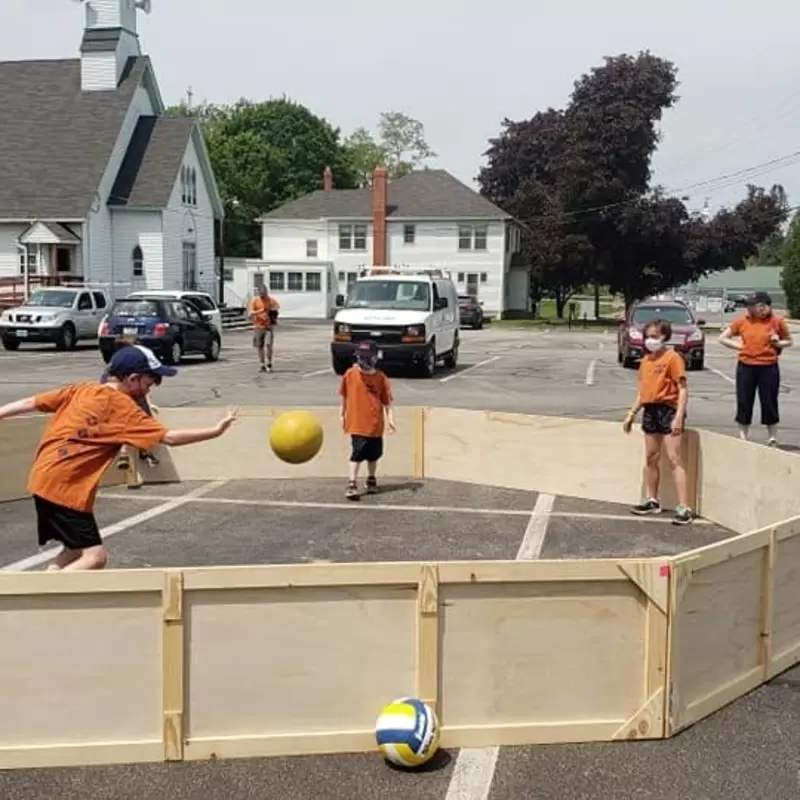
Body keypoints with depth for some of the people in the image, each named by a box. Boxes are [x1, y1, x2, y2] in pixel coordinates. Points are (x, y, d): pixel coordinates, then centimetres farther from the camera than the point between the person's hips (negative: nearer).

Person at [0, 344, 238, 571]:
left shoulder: (82, 389, 7)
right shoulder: (124, 409, -10)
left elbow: (32, 403, 10)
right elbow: (169, 438, -15)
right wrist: (215, 430, -11)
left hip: (43, 479, 8)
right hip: (66, 490, -8)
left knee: (76, 551, 19)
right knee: (94, 556, -7)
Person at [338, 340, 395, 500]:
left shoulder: (381, 378, -4)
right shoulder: (350, 374, -4)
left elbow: (387, 401, -2)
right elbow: (344, 395, 9)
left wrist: (390, 419, -11)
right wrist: (342, 413, 15)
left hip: (375, 424, 2)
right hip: (357, 423, -2)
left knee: (374, 454, 16)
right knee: (357, 453, -12)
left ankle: (371, 480, 36)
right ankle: (352, 485, -8)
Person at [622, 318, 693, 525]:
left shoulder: (672, 357, -10)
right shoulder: (645, 360, 12)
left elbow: (683, 389, -14)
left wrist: (679, 416, -22)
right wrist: (631, 414, 16)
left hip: (668, 409, -8)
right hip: (650, 410, 8)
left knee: (675, 459, -10)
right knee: (651, 458, 15)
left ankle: (684, 508, -10)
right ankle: (652, 501, 29)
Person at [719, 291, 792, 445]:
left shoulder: (776, 321, -2)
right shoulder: (742, 321, -1)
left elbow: (789, 341, 10)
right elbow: (722, 338, 7)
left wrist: (778, 343, -9)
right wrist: (739, 346, -3)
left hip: (769, 367, -1)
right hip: (746, 367, 1)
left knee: (769, 403, 4)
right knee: (744, 403, 6)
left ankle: (773, 439, 16)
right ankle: (743, 438, 19)